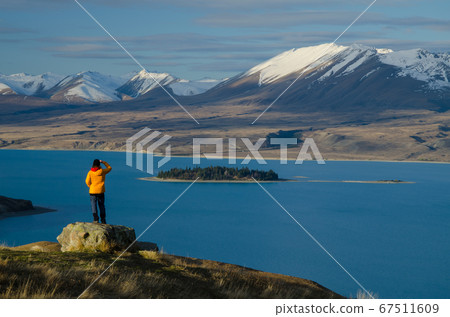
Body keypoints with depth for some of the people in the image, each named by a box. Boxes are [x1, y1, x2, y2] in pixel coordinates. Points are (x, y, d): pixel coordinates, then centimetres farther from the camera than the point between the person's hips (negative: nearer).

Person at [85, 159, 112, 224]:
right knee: (101, 205, 13)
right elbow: (109, 168, 14)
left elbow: (87, 181, -6)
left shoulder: (90, 172, -4)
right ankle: (103, 220, 17)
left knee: (93, 205, 2)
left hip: (92, 191, -1)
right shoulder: (102, 171, -4)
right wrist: (103, 162, 14)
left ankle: (96, 219, -10)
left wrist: (91, 187, 11)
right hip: (101, 191, 1)